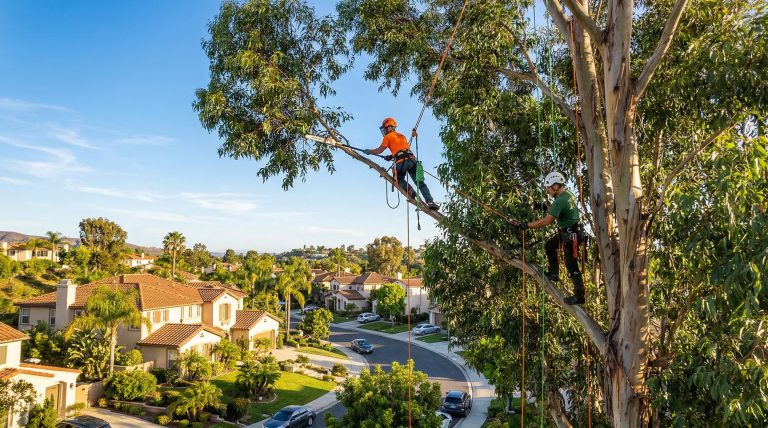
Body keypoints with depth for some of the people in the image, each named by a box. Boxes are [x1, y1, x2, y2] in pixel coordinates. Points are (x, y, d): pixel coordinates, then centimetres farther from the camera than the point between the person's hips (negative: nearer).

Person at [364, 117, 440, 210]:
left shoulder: (388, 137, 10)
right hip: (411, 159, 5)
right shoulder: (402, 136, 29)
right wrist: (392, 156, 33)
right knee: (420, 183, 3)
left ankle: (408, 188, -7)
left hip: (401, 162, -4)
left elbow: (379, 151, 7)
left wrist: (369, 151, 22)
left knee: (399, 179, 22)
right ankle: (430, 202, -11)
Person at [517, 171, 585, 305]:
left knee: (572, 266, -1)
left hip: (570, 235, -10)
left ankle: (579, 296, 8)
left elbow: (546, 221, -29)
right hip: (566, 232, 10)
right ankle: (554, 274, 33)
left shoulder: (560, 201, -26)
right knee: (549, 246, 24)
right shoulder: (568, 194, 4)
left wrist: (527, 225, -22)